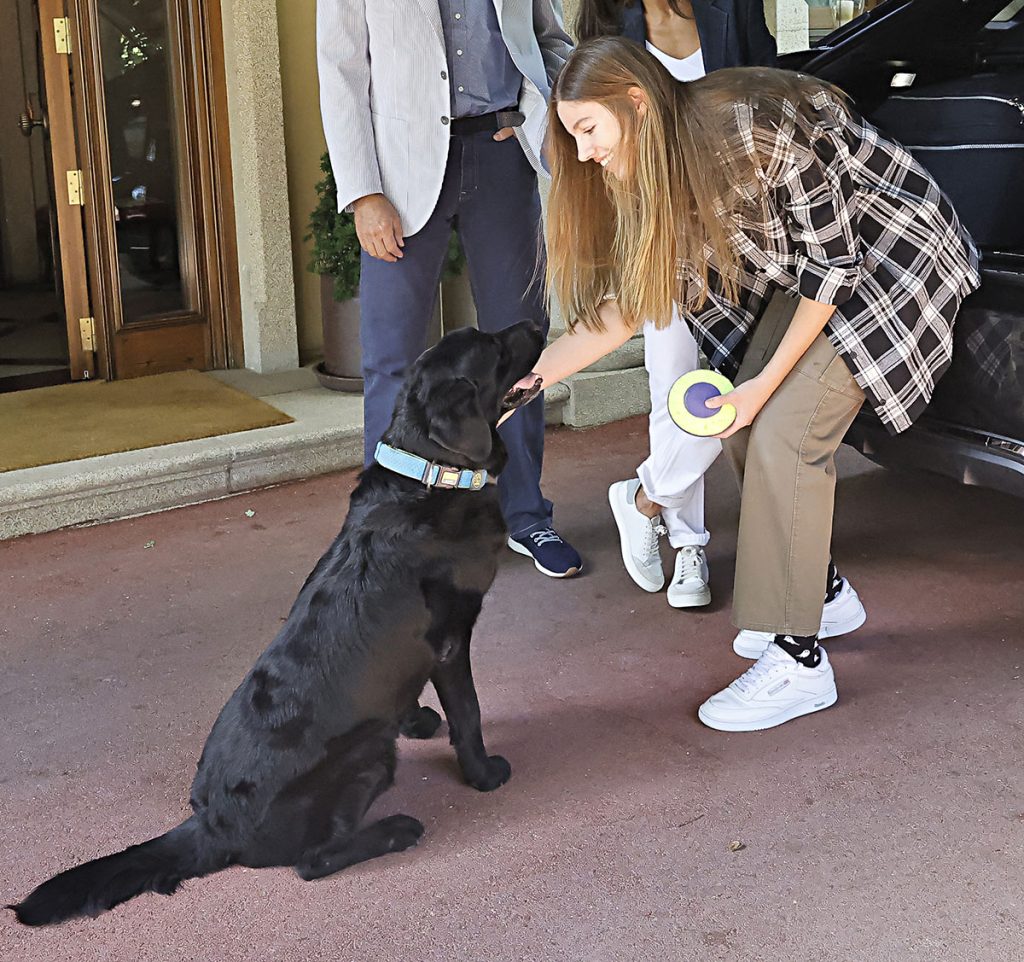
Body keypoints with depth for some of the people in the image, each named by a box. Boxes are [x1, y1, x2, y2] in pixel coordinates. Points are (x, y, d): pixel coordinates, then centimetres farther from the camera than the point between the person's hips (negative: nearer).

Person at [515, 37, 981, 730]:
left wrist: (764, 384, -18)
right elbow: (626, 301, -1)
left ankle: (800, 662, -11)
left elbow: (834, 263, -23)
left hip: (894, 254, -8)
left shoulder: (757, 126, -30)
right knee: (743, 429, 1)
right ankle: (824, 594, 20)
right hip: (812, 272, 8)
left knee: (784, 432, -18)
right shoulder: (658, 174, -4)